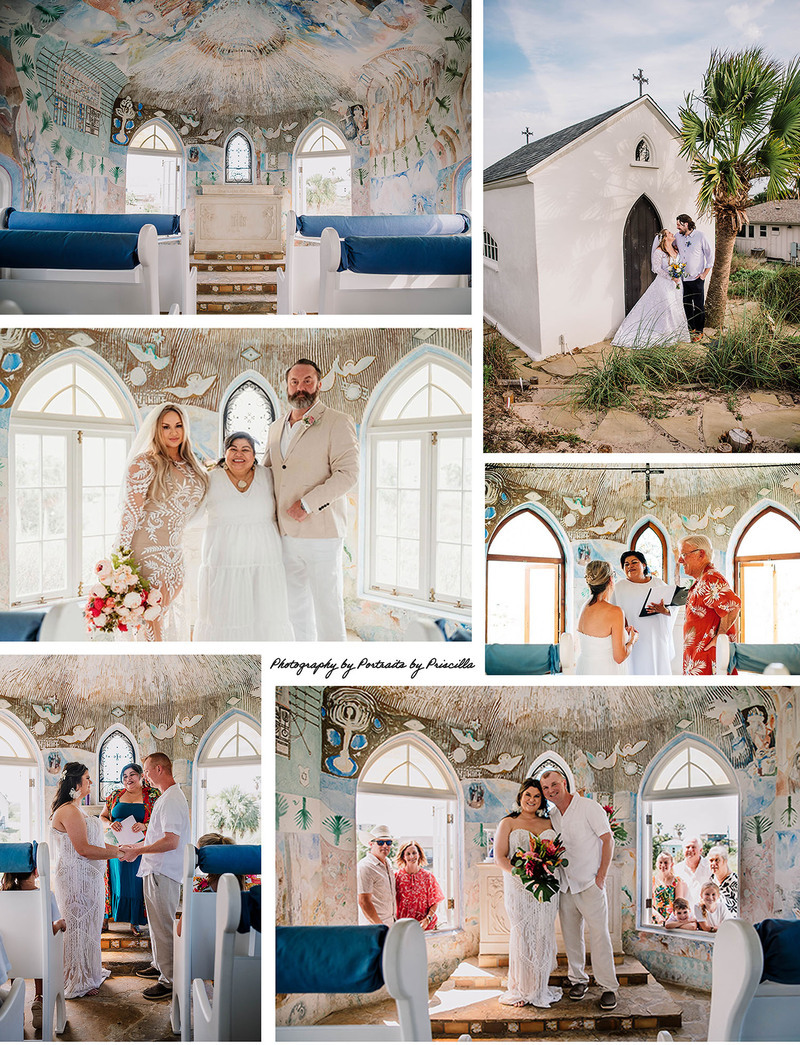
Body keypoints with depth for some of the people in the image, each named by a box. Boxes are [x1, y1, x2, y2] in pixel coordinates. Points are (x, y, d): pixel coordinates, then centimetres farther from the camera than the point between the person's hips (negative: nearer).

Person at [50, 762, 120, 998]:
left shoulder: (75, 810, 13)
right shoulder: (69, 811, -21)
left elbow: (91, 840, 19)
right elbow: (83, 849, -25)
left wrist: (117, 847, 10)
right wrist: (117, 853, -19)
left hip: (85, 877, 11)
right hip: (76, 878, -11)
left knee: (87, 924, 19)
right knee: (79, 925, -1)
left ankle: (88, 972, 32)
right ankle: (77, 983, 9)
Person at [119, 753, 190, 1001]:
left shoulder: (172, 800, -19)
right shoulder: (166, 798, 16)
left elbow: (171, 841, -26)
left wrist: (137, 851, -18)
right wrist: (136, 848, 21)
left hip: (163, 873, -11)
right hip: (156, 870, 11)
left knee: (163, 926, -7)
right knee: (156, 923, 21)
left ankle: (170, 981, -3)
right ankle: (160, 966, 34)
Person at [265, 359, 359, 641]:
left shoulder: (338, 423, -4)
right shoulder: (276, 428, 17)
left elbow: (348, 473, -14)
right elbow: (267, 470, 31)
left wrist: (308, 504, -19)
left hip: (321, 533, -6)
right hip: (284, 534, 6)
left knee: (327, 605, -3)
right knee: (296, 607, 12)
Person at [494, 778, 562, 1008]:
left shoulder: (548, 824, 15)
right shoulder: (508, 823, 4)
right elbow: (500, 857, -3)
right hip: (518, 887, -3)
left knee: (543, 935, 4)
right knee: (522, 935, -3)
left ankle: (540, 988, 13)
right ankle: (520, 989, 7)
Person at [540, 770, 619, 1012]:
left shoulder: (589, 807, -8)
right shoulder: (551, 815, 9)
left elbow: (608, 840, -7)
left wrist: (601, 875, -11)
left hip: (589, 883, -5)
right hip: (565, 884, 5)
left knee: (599, 934, -6)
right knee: (571, 935, 9)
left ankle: (608, 987, -1)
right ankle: (578, 979, 22)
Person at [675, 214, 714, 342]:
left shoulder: (700, 236, -9)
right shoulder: (677, 237, 4)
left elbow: (710, 254, -2)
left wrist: (705, 273, -5)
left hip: (697, 278, -5)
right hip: (683, 277, 5)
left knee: (699, 306, 0)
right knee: (686, 305, 12)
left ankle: (699, 331, 9)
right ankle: (690, 328, 25)